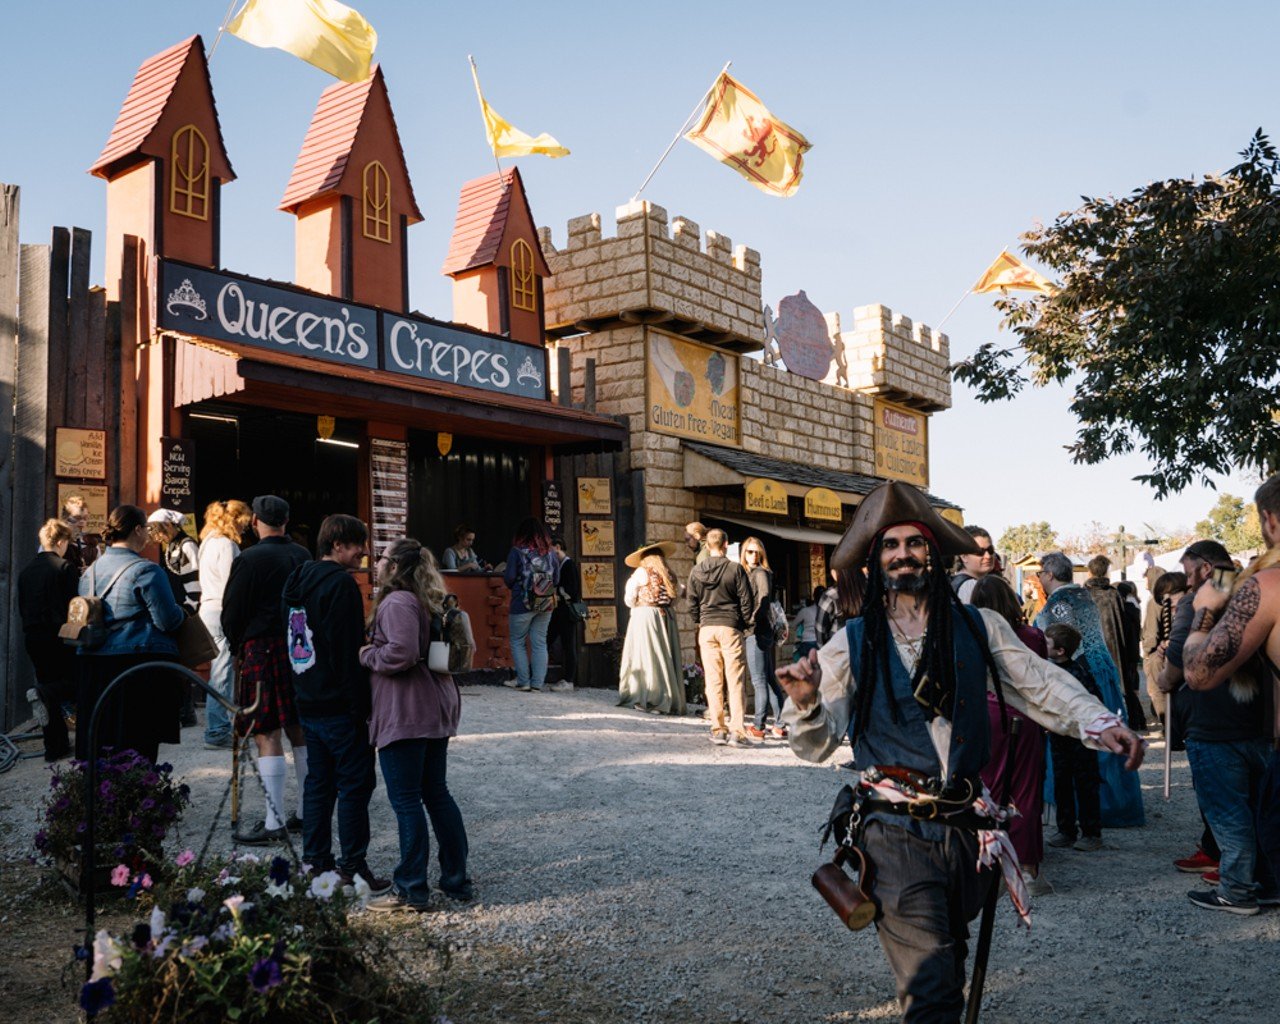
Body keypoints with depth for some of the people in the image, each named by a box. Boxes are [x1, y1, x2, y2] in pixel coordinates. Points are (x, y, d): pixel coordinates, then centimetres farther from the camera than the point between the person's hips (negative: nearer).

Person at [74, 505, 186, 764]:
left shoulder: (91, 570, 11)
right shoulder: (146, 571, -12)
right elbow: (168, 621, -14)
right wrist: (181, 612, 6)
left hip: (93, 664, 7)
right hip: (139, 659, -7)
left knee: (96, 743, 11)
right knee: (139, 744, -1)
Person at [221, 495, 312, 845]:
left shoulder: (249, 560, -11)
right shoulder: (303, 556, 7)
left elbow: (232, 614, -6)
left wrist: (237, 648, 11)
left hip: (262, 649, -6)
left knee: (267, 736, -3)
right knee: (300, 732, 13)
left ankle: (274, 822, -2)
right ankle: (305, 813, 20)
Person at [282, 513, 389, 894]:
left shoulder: (296, 580, 13)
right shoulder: (340, 583, -16)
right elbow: (348, 652, -19)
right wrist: (361, 708, -16)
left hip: (308, 704, 9)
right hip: (340, 706, -9)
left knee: (318, 781, 15)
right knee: (355, 784, -1)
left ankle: (315, 862, 21)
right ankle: (353, 869, 3)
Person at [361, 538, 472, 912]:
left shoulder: (397, 603, -15)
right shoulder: (429, 602, 15)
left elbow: (401, 654, -26)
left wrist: (367, 654, -8)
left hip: (405, 713, -10)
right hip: (436, 709, 10)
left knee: (406, 800, -3)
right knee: (436, 793, 15)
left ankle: (411, 890, 3)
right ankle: (457, 879, 21)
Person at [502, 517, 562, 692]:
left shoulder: (517, 552, -8)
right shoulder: (551, 554, 2)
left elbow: (509, 578, -9)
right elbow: (556, 580, 5)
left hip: (522, 604, -3)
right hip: (546, 605, 4)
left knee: (518, 642, 10)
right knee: (539, 643, 8)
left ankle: (523, 681, 9)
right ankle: (537, 683, 8)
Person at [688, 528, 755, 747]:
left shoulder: (696, 571, 3)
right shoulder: (735, 569, -6)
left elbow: (692, 603, 5)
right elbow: (747, 600, -4)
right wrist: (745, 624, 10)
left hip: (707, 629, 3)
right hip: (731, 628, -3)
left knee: (713, 681, 7)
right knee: (735, 681, -1)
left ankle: (718, 730, 8)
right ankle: (737, 730, -5)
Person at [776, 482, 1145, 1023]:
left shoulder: (979, 628, 6)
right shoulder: (852, 643, 1)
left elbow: (1040, 684, 2)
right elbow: (819, 743, 1)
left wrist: (1097, 721, -17)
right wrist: (805, 703, -21)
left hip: (967, 829, 3)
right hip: (897, 832, -3)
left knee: (951, 964, 22)